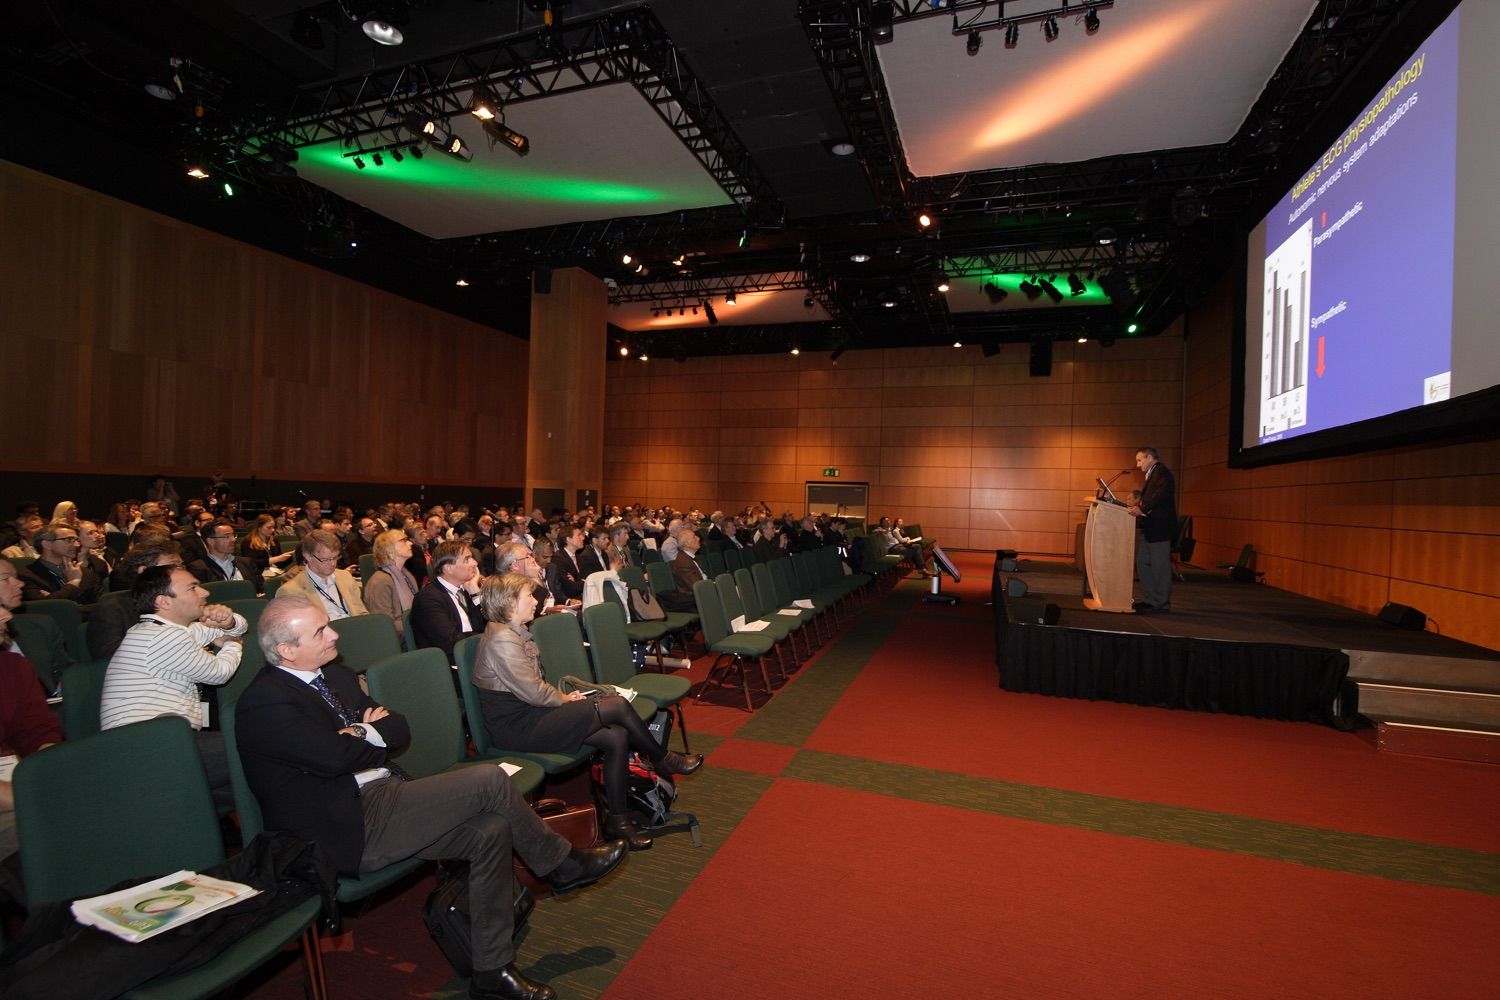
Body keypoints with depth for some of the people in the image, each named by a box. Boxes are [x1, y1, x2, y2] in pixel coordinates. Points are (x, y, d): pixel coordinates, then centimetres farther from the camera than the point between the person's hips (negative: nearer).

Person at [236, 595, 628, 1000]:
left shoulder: (336, 675, 13)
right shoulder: (263, 703, -13)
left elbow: (400, 728, 11)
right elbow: (337, 757, -25)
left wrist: (365, 733, -11)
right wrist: (376, 737, -3)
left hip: (380, 803, 9)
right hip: (350, 831, -9)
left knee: (491, 831, -9)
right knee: (490, 780, -18)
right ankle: (562, 866, 5)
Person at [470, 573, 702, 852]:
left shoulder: (514, 632, 14)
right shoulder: (501, 639, -18)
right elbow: (532, 692, -20)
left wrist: (562, 696, 2)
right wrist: (564, 699, -4)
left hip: (529, 714, 10)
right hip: (516, 727, -10)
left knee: (617, 737, -9)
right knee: (617, 706, -17)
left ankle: (617, 819, 2)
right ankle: (662, 759, 7)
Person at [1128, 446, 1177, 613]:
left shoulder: (1162, 472, -9)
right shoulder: (1152, 474, 21)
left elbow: (1163, 493, -25)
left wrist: (1142, 508, -30)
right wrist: (1137, 506, 1)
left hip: (1160, 527, -10)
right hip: (1149, 528, 10)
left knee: (1160, 566, -3)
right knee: (1142, 563, 12)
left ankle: (1162, 603, 5)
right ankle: (1150, 599, 19)